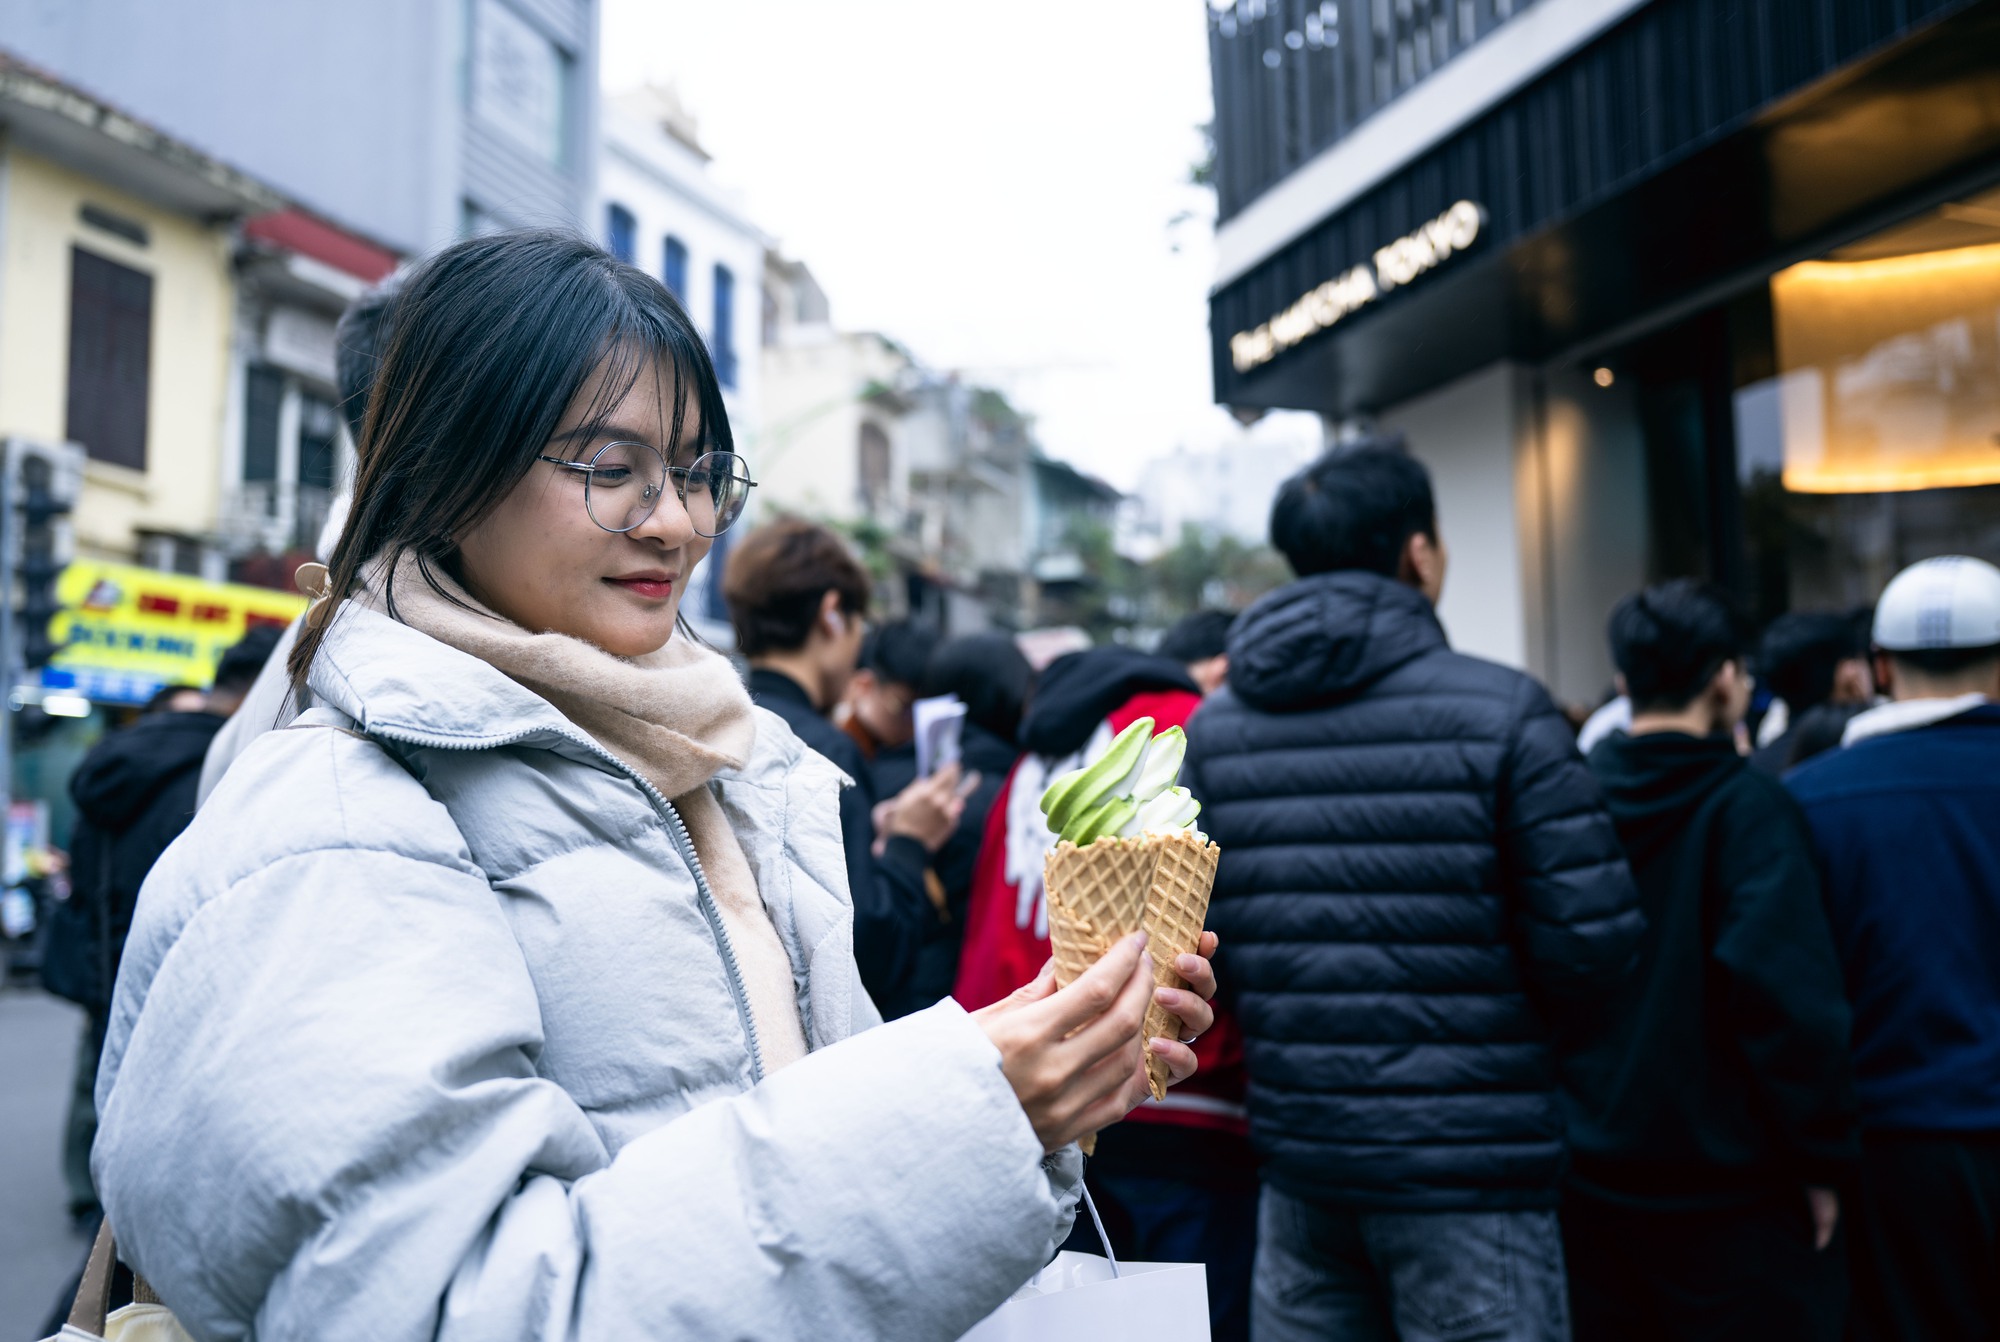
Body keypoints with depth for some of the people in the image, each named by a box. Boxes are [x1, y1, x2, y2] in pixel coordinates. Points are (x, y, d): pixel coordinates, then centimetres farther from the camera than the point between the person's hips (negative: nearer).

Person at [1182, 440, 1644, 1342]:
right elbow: (1592, 937, -12)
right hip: (1470, 1168, -4)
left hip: (1294, 1157, 5)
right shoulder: (1502, 712, -10)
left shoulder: (1212, 729, 2)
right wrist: (1522, 1033, 8)